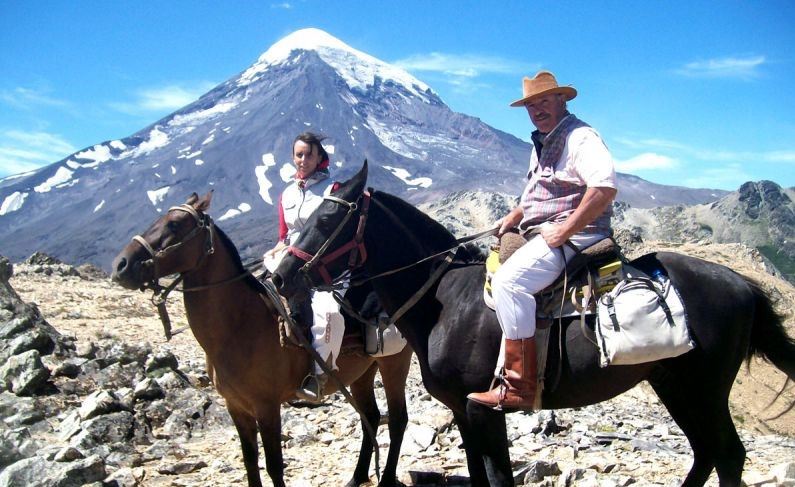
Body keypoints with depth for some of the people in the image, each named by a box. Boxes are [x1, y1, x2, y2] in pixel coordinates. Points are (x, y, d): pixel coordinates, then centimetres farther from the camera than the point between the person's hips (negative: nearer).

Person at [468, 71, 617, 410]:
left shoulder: (579, 136, -10)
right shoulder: (541, 144, 20)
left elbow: (605, 187, -26)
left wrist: (563, 230, -24)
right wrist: (514, 216, 16)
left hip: (574, 234, -11)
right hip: (540, 234, 11)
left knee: (509, 280, -29)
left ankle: (519, 388, -29)